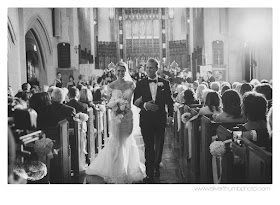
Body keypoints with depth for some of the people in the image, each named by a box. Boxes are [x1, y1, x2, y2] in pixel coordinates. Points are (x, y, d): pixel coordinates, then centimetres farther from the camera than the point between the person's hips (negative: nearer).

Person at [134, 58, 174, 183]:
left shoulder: (164, 83, 3)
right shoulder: (140, 84, 1)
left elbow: (169, 101, 6)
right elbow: (135, 101, 2)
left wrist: (170, 115, -2)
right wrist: (145, 105, -17)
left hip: (160, 118, 1)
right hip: (146, 119, -1)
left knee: (159, 145, 12)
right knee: (148, 146, 1)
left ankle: (156, 166, 36)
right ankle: (150, 173, 9)